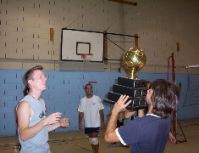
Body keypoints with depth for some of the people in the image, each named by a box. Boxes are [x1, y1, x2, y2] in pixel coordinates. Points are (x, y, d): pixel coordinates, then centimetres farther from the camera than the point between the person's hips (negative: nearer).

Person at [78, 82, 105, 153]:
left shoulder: (97, 98, -8)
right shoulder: (83, 100, -2)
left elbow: (101, 111, -3)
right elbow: (81, 113, 0)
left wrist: (102, 121, -3)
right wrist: (80, 123, -4)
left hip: (96, 123, -3)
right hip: (87, 124, 3)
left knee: (94, 138, -8)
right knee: (91, 139, 15)